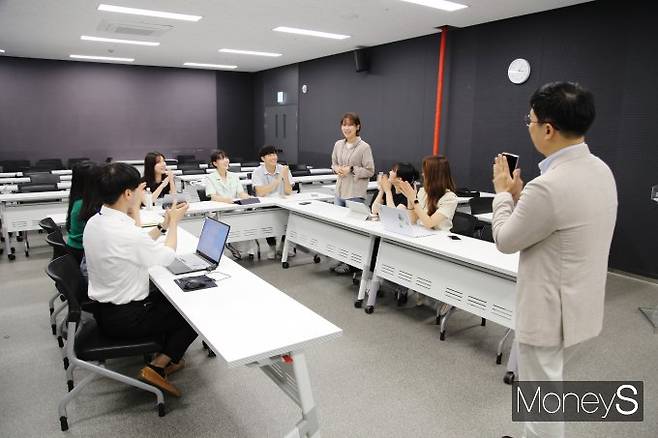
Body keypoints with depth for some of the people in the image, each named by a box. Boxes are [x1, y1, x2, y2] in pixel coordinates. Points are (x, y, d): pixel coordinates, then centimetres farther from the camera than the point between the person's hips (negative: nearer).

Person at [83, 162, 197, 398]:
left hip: (104, 309, 9)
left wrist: (163, 225, 9)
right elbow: (167, 256, -12)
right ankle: (158, 367, 6)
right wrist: (174, 222, 2)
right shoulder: (127, 234, -31)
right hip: (126, 318, -9)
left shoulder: (94, 222, -3)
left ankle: (167, 357, 26)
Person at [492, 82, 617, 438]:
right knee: (541, 382, 29)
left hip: (550, 311, -10)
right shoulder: (601, 171, 1)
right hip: (579, 305, 10)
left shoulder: (549, 186, -30)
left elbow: (505, 240, -14)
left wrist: (503, 193, -1)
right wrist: (519, 196, 6)